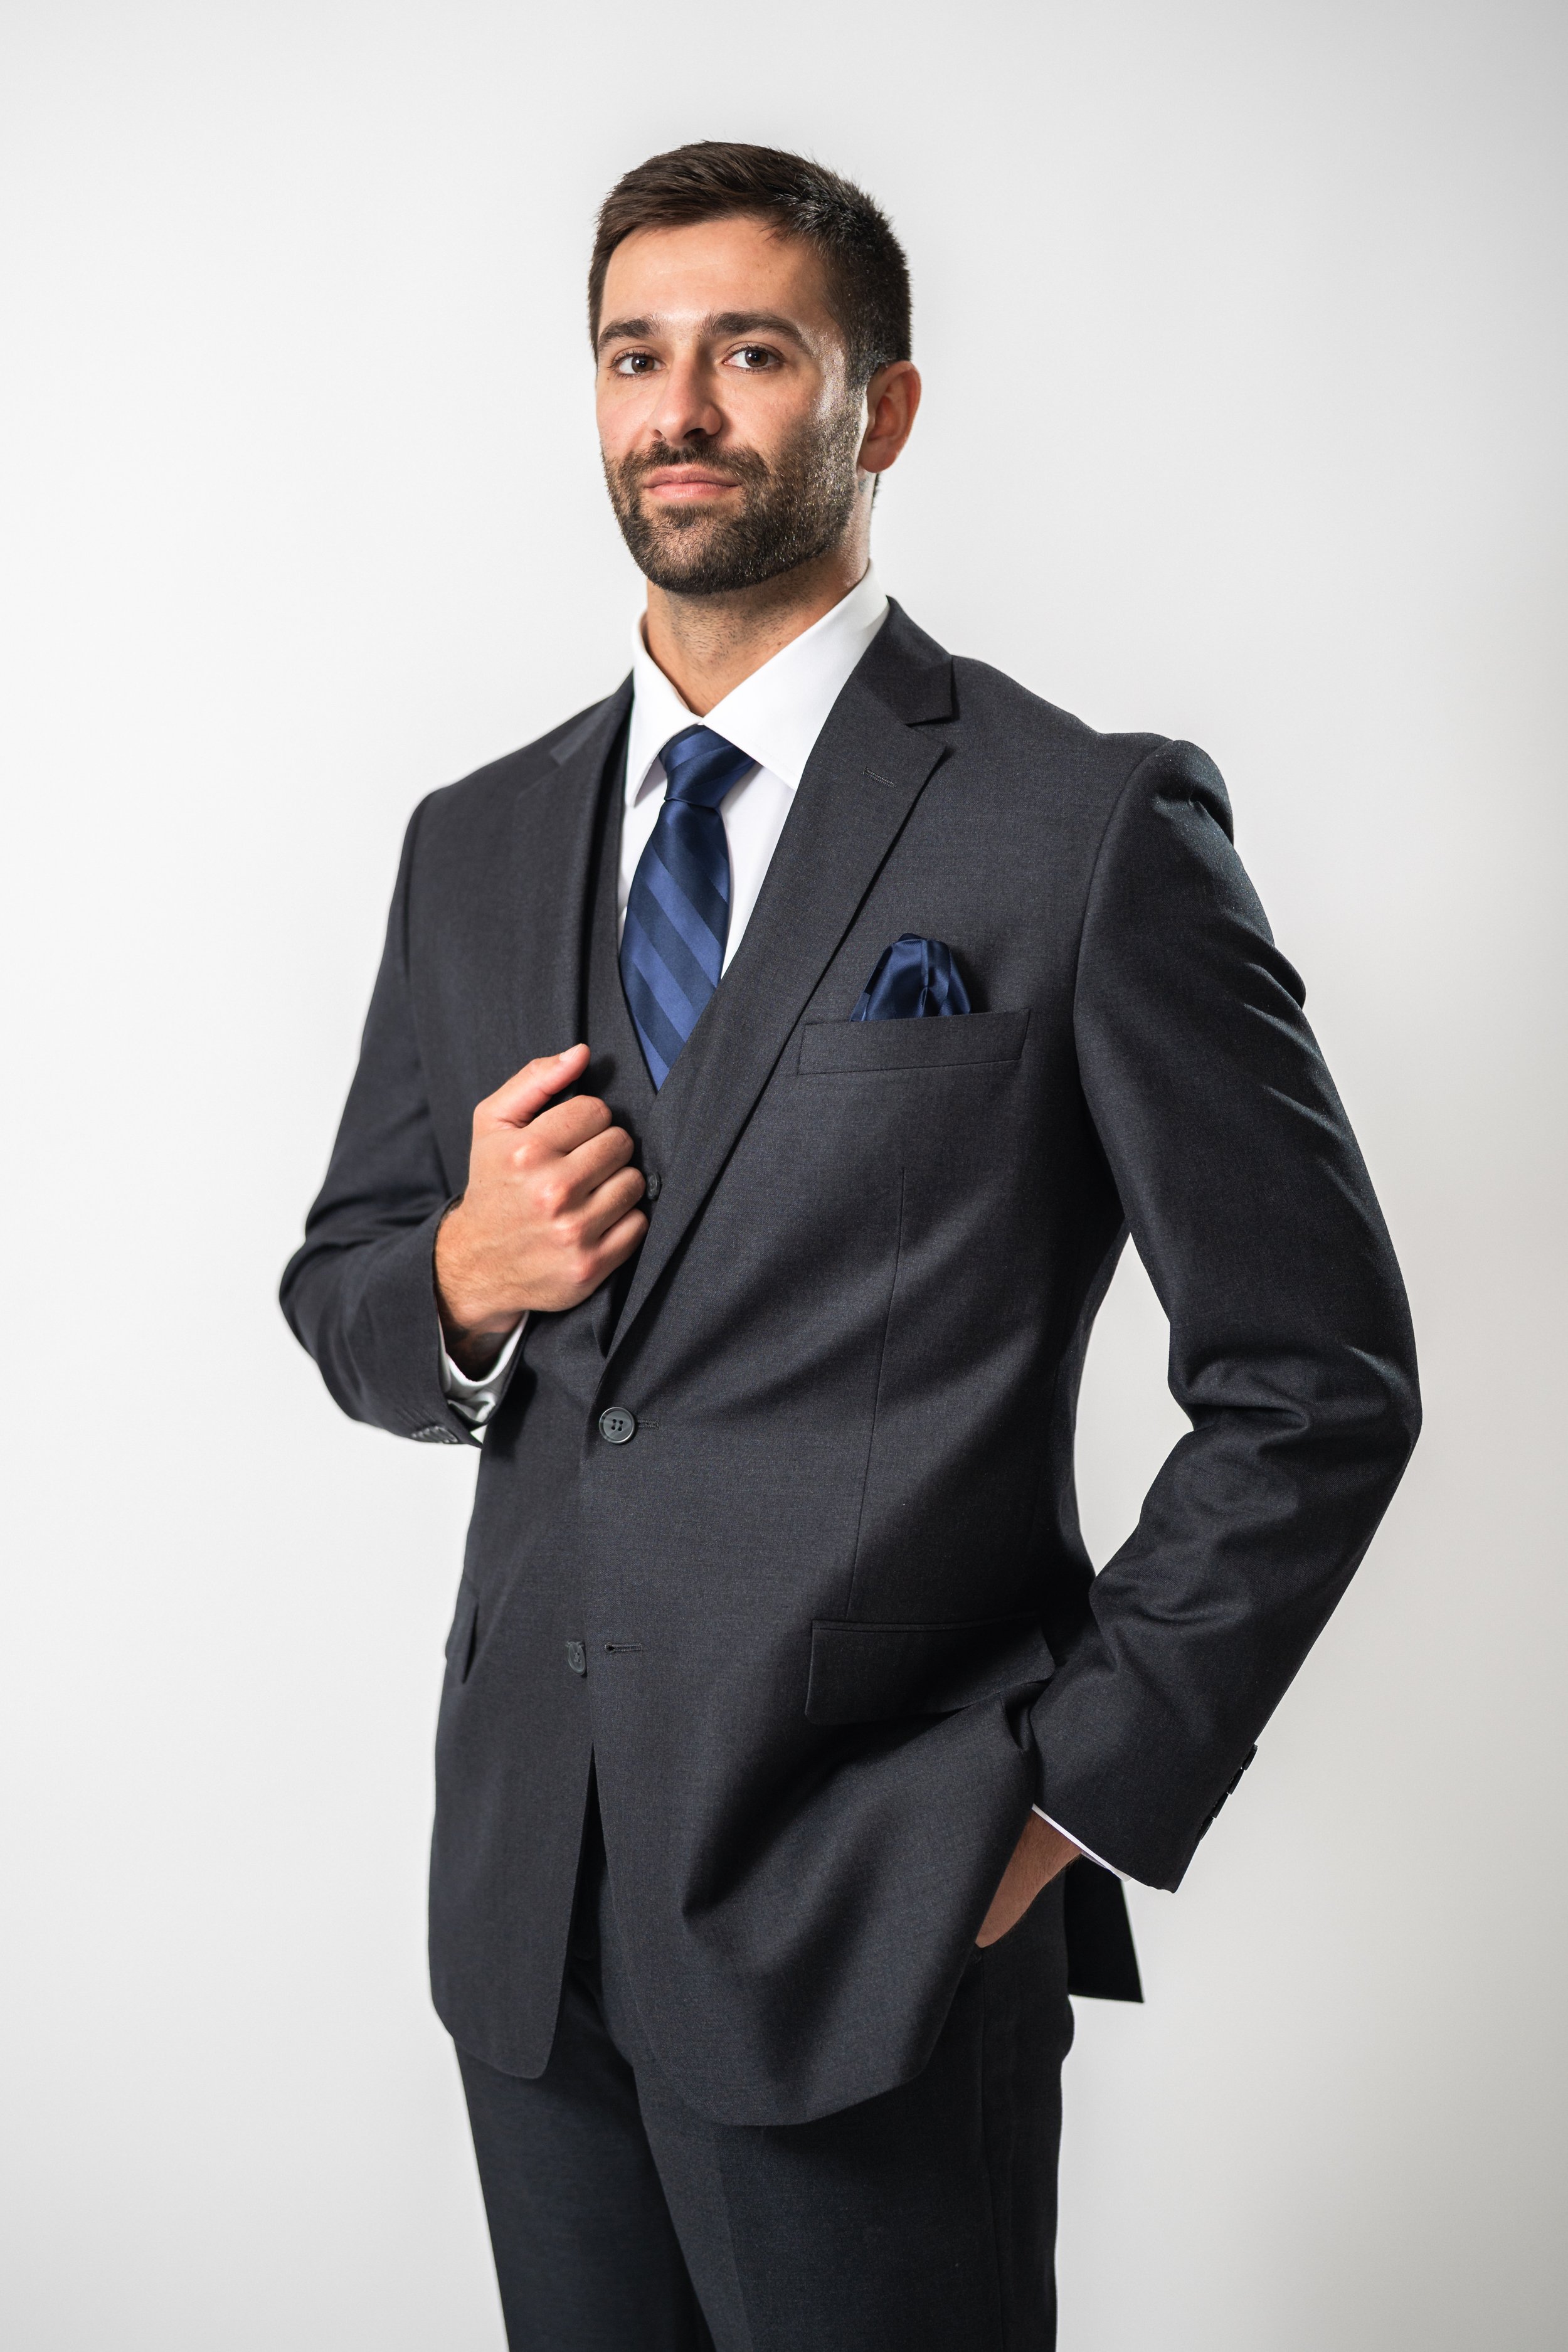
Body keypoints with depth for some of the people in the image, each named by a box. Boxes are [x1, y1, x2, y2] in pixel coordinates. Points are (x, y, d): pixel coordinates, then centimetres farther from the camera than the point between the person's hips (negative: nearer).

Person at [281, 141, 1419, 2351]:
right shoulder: (477, 845, 10)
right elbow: (343, 1291, 16)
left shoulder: (1091, 828, -7)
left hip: (875, 1925, -5)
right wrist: (462, 1280, -6)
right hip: (525, 1903, 5)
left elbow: (1317, 1379, -6)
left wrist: (1080, 1787, -9)